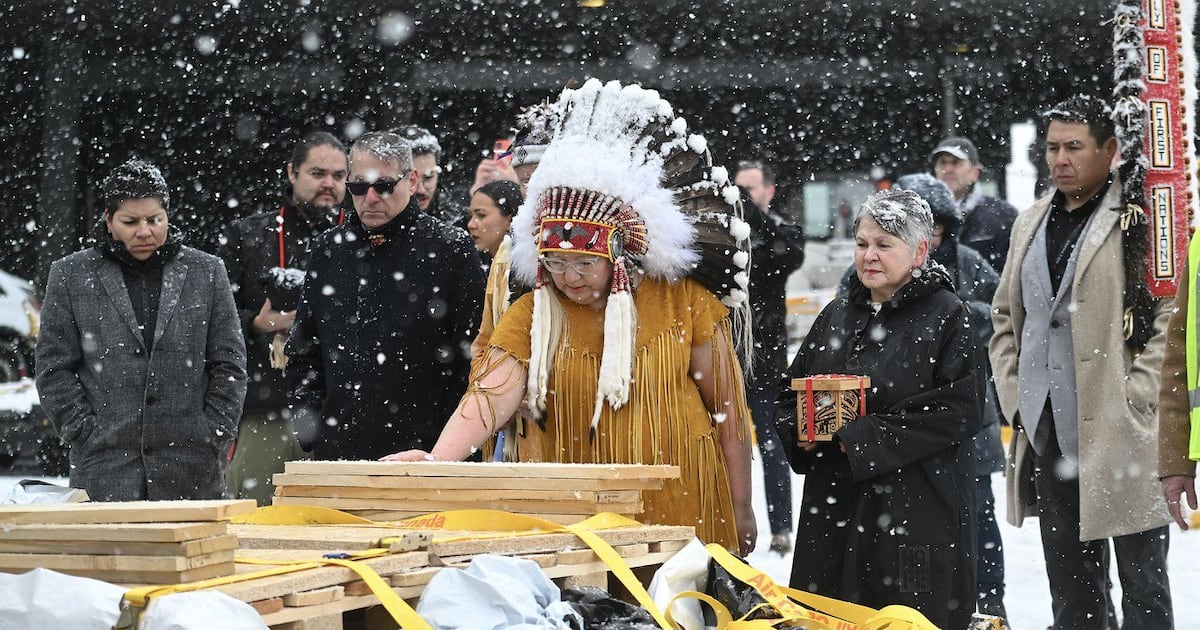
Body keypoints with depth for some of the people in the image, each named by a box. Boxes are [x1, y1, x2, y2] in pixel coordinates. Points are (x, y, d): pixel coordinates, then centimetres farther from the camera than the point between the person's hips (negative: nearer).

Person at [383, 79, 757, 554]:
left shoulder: (685, 304, -3)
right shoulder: (532, 317, 0)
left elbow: (728, 409, 2)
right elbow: (491, 394, -16)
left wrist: (741, 515, 3)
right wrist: (436, 463, -33)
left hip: (684, 513, -1)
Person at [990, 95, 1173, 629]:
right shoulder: (1031, 224, 16)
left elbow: (1172, 315, -10)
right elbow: (1005, 317, 22)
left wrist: (1131, 400, -15)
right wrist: (1015, 394, 10)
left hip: (1122, 435, -6)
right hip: (1048, 432, 6)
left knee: (1142, 582, 0)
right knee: (1069, 584, 12)